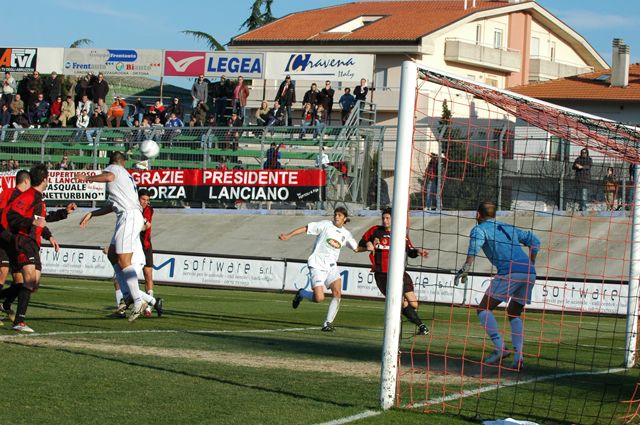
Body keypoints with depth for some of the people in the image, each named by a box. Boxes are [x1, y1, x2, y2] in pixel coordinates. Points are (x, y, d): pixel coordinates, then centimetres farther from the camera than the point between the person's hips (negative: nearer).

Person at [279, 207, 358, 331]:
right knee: (319, 298, -15)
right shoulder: (326, 225, -2)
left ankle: (328, 323, -8)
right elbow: (305, 228, -2)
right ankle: (301, 293, 19)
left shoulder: (346, 234, 12)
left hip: (331, 266, 5)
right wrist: (288, 236, -9)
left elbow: (356, 248, 21)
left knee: (337, 293, -18)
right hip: (317, 265, -5)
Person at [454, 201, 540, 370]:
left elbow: (475, 244, -11)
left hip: (509, 272, -6)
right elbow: (534, 241, 28)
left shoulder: (479, 229, 12)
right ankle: (518, 355, 2)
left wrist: (466, 267, -23)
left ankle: (499, 348, -17)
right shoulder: (509, 228, 30)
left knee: (484, 309, 3)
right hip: (529, 273, 6)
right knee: (514, 313, 19)